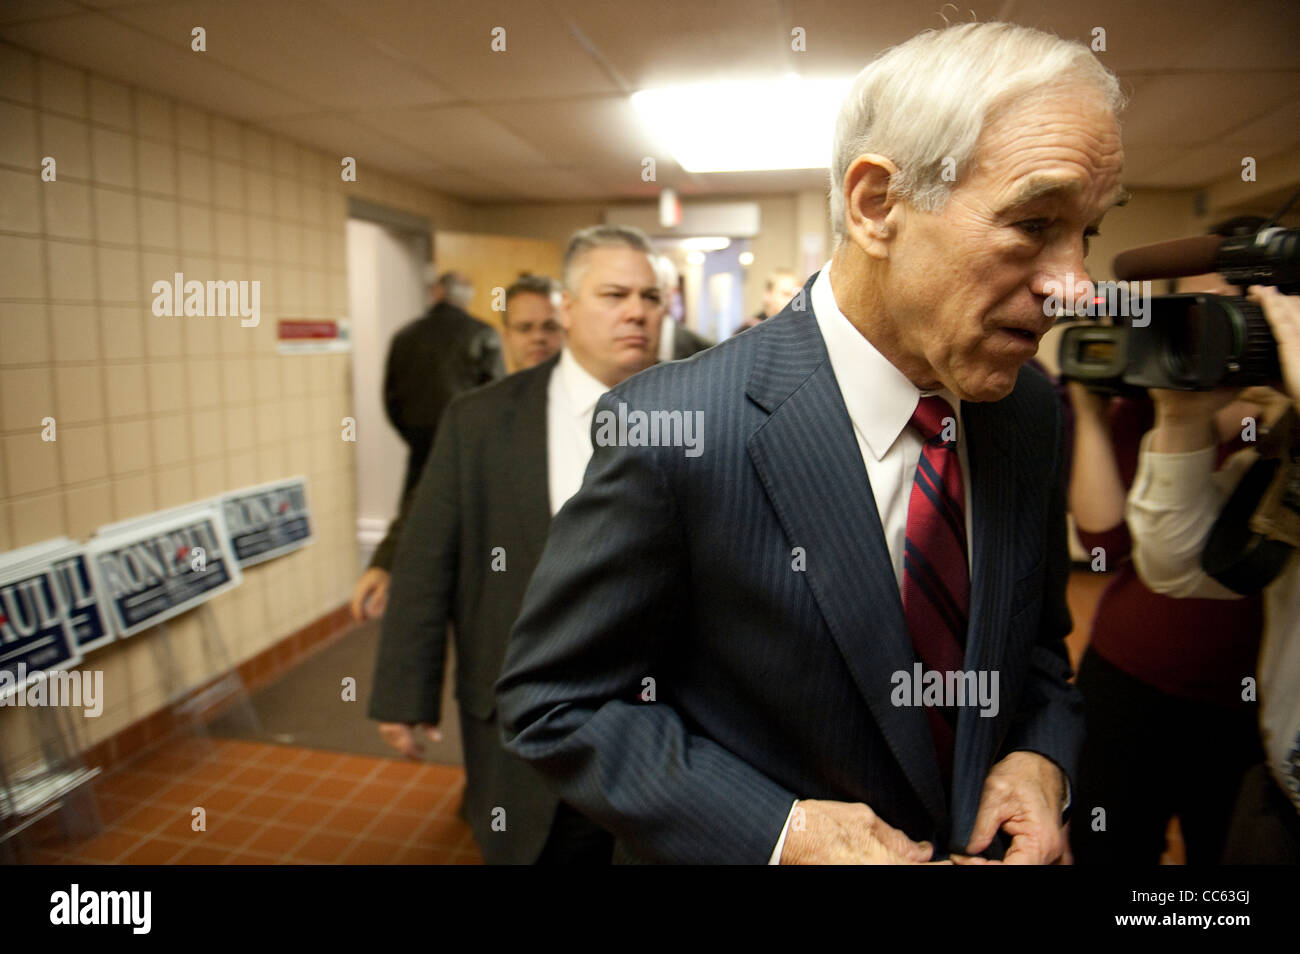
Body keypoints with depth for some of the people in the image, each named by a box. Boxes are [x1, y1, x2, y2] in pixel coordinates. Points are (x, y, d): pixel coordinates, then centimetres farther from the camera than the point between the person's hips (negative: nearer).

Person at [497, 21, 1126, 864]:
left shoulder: (1032, 410, -9)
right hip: (747, 845, -4)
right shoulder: (673, 429, -28)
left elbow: (1039, 635, 6)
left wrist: (1040, 759, -13)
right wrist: (781, 835, -25)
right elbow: (555, 703, -19)